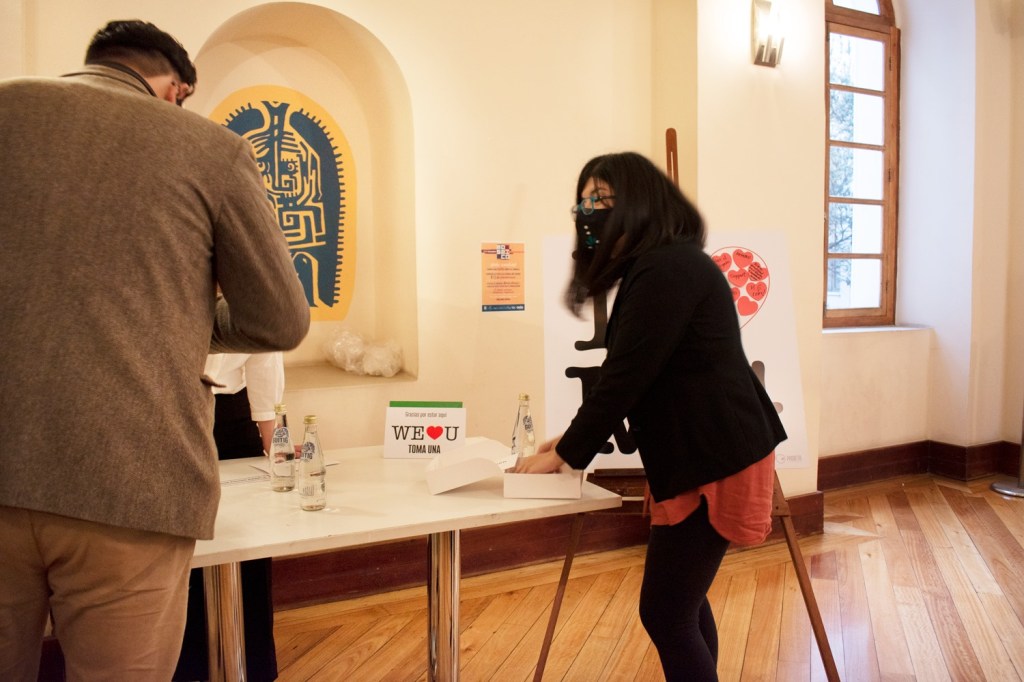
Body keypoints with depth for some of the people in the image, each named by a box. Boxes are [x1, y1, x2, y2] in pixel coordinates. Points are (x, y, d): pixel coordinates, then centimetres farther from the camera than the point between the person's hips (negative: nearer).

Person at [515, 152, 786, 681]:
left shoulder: (668, 269, -18)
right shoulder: (661, 265, 14)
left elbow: (627, 374, -20)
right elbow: (634, 374, 16)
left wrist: (565, 454, -11)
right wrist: (576, 437, 12)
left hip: (715, 459, -10)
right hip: (705, 453, 10)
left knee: (664, 612, -2)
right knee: (683, 600, 20)